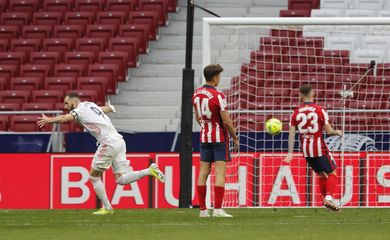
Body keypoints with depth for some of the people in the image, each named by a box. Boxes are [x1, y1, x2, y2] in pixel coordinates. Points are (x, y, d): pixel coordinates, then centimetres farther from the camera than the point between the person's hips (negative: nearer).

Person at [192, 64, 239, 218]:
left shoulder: (196, 94, 4)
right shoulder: (218, 96, -17)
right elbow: (226, 120, -16)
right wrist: (235, 137, -3)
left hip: (204, 137, 6)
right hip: (219, 138, -6)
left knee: (203, 173, 6)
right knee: (220, 173, -6)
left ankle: (203, 209, 6)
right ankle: (218, 209, -13)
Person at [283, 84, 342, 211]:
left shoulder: (296, 113, 1)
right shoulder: (320, 110, -9)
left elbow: (291, 134, -3)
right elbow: (328, 131, -9)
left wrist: (290, 153, -4)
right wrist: (337, 132, 12)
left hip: (305, 149, 4)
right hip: (319, 148, -4)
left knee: (321, 175, 20)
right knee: (332, 173, 5)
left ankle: (326, 199, 22)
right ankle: (329, 197, -15)